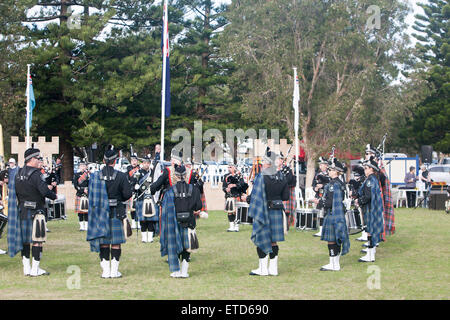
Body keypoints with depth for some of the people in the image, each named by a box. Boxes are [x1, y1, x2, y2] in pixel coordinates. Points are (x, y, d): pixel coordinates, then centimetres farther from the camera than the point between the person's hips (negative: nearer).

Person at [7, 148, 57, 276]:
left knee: (24, 240, 13)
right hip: (35, 212, -8)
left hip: (21, 211, 8)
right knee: (37, 240, -1)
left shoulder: (18, 174, 9)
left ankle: (26, 268, 19)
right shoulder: (35, 174, -16)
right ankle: (35, 269, 0)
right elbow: (45, 191, -24)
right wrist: (53, 195, -3)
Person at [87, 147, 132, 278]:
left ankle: (105, 271, 11)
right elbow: (127, 194, -9)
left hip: (100, 212, 2)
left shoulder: (95, 176, -3)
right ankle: (114, 271, 7)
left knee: (103, 242, 10)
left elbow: (91, 195, 2)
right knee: (116, 242, 6)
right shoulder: (121, 176, -11)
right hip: (116, 213, -2)